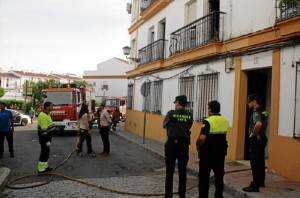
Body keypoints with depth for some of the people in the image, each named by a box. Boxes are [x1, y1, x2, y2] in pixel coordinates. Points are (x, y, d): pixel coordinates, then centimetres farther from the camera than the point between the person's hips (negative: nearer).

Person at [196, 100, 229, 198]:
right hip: (221, 151, 6)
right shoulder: (225, 121, 3)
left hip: (208, 152, -6)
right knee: (219, 175, 16)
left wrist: (198, 147, -9)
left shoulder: (208, 121, -18)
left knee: (204, 176, 6)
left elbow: (202, 138, -24)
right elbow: (221, 135, 10)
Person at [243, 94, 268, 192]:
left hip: (256, 140, -10)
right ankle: (261, 182, 29)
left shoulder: (256, 112, -18)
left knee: (255, 163, -5)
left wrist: (253, 134, -23)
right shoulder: (262, 111, 13)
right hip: (261, 139, 10)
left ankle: (255, 186, -2)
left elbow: (258, 124, -37)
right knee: (260, 161, 17)